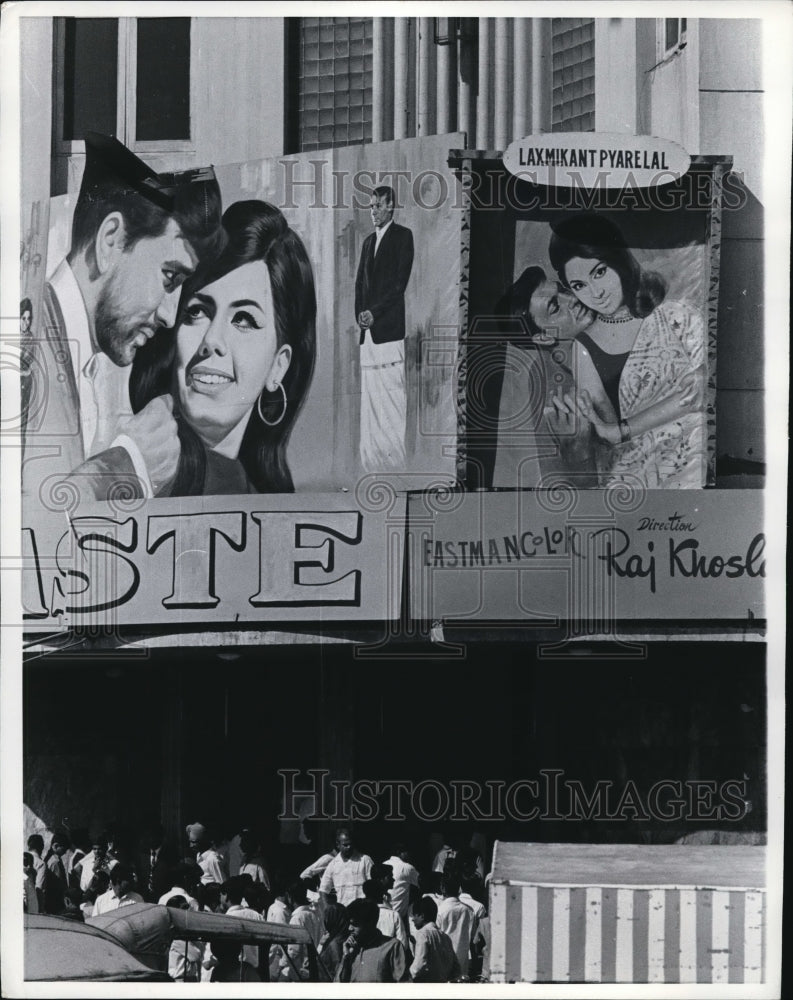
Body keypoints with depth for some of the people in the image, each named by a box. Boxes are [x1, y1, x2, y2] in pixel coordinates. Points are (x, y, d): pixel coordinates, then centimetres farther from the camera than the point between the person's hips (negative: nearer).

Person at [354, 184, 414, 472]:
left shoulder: (402, 236, 1)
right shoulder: (368, 241, 22)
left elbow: (400, 281, -8)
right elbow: (360, 283, 19)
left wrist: (374, 312, -11)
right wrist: (360, 313, 1)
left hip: (389, 325, -7)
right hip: (368, 328, 7)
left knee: (393, 391, -10)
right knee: (369, 392, 3)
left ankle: (396, 454, -9)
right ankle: (373, 456, 5)